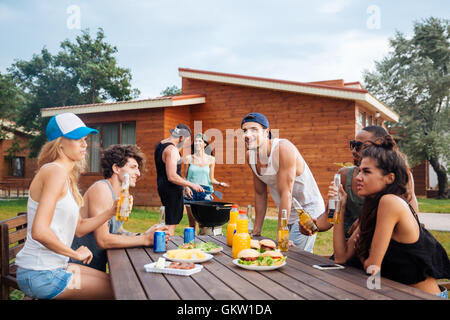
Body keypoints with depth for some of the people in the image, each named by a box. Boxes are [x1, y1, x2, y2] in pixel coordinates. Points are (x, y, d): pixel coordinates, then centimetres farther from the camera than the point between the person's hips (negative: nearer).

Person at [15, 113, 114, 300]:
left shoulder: (67, 177, 13)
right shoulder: (55, 171, -19)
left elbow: (79, 228, 12)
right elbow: (39, 231, -28)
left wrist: (111, 211, -1)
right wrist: (76, 254, -15)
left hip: (54, 266, 10)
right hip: (39, 275, -10)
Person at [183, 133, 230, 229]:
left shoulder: (211, 159, 5)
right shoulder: (189, 158, 5)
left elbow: (211, 179, 8)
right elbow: (184, 177, 8)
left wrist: (219, 183, -10)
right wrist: (186, 187, -10)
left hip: (205, 192, 0)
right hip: (191, 192, 0)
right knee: (191, 222, 4)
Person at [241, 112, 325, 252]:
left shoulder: (284, 148, -26)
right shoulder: (249, 155, -4)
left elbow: (285, 194, -26)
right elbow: (260, 194, 5)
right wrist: (256, 231, 6)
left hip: (308, 209, -6)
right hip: (287, 212, 7)